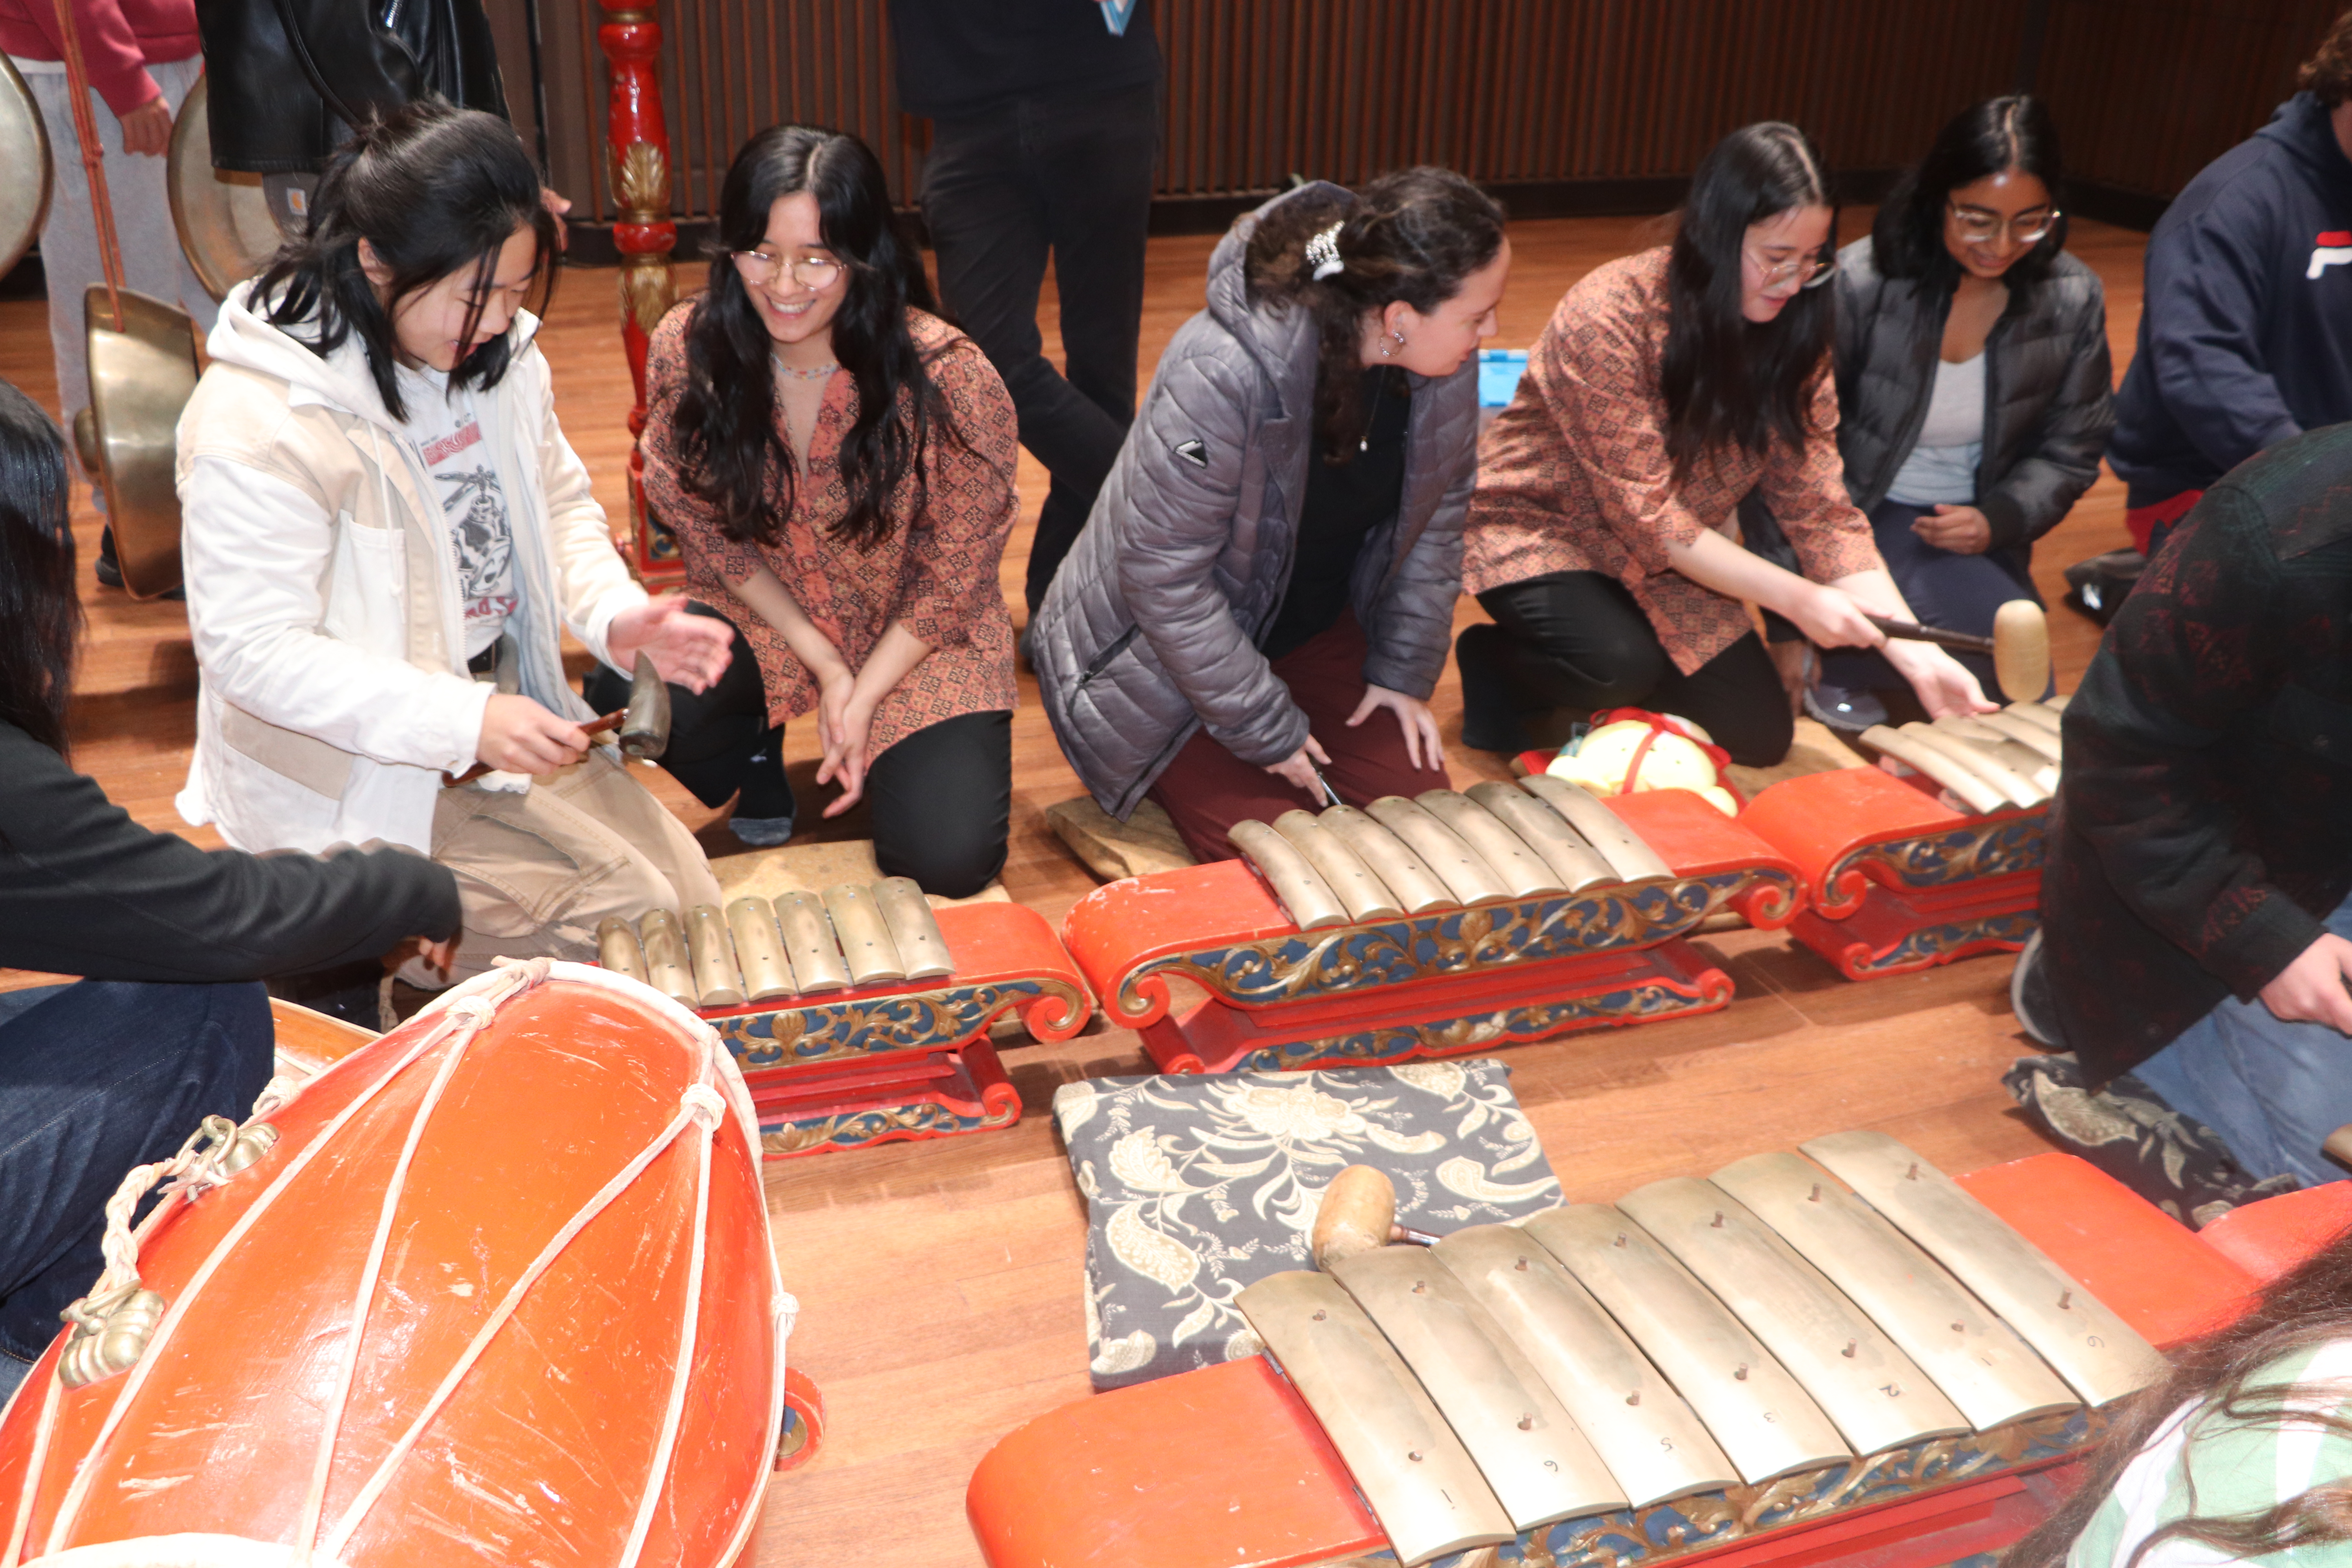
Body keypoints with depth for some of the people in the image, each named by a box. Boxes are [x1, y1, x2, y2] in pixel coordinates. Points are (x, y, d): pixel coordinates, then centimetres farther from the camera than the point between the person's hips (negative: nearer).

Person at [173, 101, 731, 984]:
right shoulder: (253, 423, -24)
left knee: (694, 901, 4)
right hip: (358, 780, -8)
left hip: (508, 720, 8)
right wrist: (464, 723, -32)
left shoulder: (497, 357, 0)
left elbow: (560, 504, 12)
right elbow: (255, 652, -24)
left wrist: (618, 616, -9)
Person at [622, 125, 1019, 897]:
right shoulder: (685, 350, -15)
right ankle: (756, 747, 9)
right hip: (760, 617, 2)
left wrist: (863, 699, -15)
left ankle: (894, 759, 17)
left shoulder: (948, 376, -23)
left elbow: (955, 573, -12)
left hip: (918, 639, -2)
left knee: (948, 860, -20)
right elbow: (707, 530, -3)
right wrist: (824, 664, -11)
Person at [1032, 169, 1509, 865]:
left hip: (1314, 626, 6)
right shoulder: (1218, 376, -35)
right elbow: (1165, 577, -28)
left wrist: (1405, 671, 0)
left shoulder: (1443, 358, -14)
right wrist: (1267, 729, -21)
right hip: (1162, 660, -6)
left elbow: (1437, 511, 2)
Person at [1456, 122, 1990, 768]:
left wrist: (1914, 653, -20)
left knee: (1760, 735, -3)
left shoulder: (1790, 335, -7)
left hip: (1669, 564, 6)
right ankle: (1495, 662, -3)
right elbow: (1647, 517, -25)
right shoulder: (1607, 318, -26)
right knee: (1619, 663, -34)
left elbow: (1820, 510, -9)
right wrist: (1794, 597, -29)